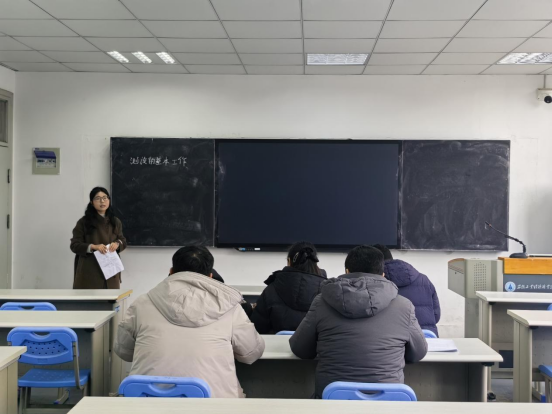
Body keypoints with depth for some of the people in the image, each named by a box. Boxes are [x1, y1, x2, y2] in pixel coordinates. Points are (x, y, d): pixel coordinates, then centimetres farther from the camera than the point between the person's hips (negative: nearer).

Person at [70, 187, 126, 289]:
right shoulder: (83, 222, -1)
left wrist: (117, 244, -8)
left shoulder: (115, 222, 10)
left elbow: (123, 241, 16)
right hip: (89, 272, -3)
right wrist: (93, 247, -19)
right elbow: (75, 245, -3)